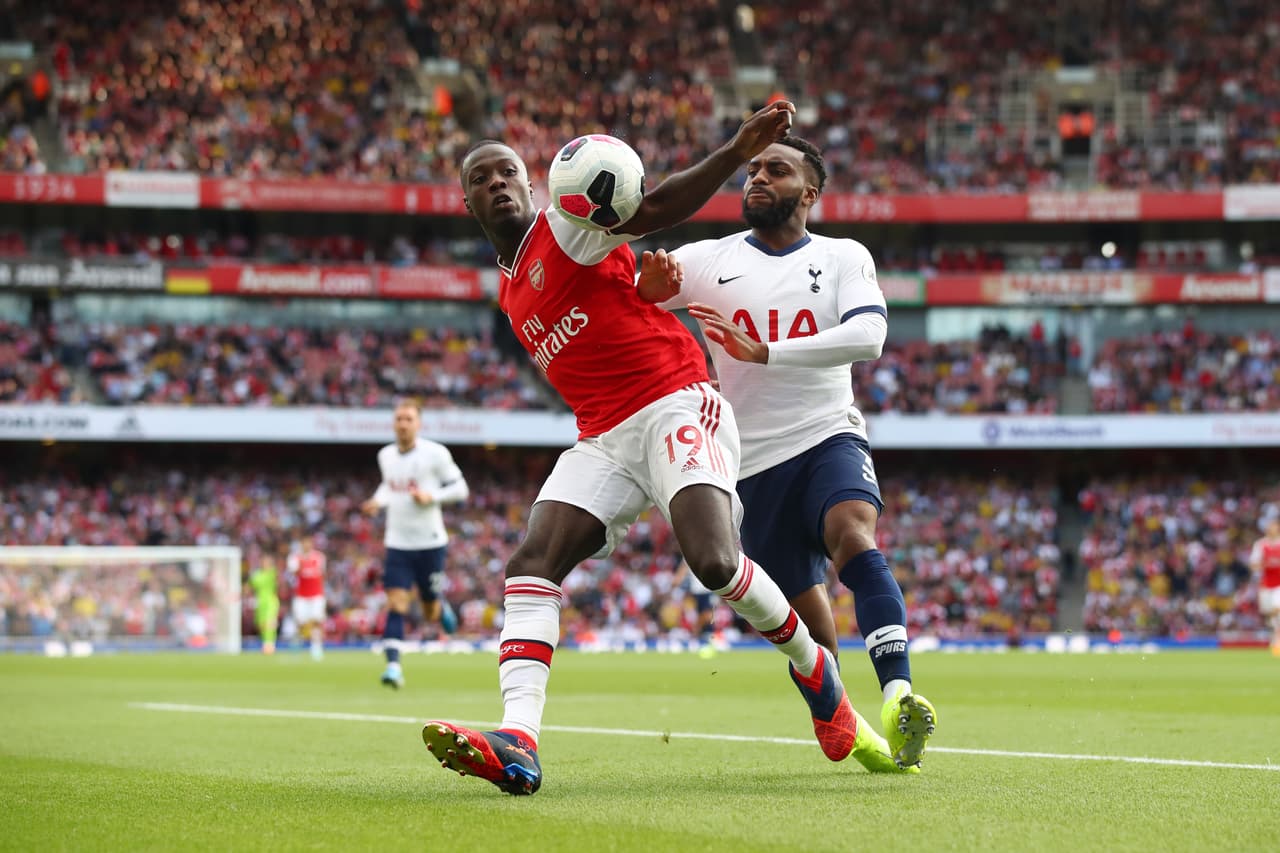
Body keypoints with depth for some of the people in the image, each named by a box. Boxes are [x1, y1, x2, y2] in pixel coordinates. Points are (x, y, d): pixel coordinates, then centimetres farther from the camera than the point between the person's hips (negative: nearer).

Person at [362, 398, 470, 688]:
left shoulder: (436, 454, -9)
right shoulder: (385, 455, 5)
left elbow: (460, 488, -5)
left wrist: (431, 496, -20)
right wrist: (378, 501, 4)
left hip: (430, 543, -2)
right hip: (398, 543, 3)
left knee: (430, 612, 8)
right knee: (396, 604, -12)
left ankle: (442, 607, 44)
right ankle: (393, 665, -16)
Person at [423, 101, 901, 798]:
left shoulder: (563, 227, -1)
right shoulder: (509, 290, 21)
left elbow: (655, 209, -15)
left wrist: (738, 151, -29)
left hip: (675, 407, -7)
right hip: (603, 440, 7)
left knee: (715, 560, -26)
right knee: (531, 563, -15)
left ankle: (814, 671, 2)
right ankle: (516, 745, -28)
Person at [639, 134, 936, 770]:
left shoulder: (844, 258, 4)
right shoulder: (708, 260, 6)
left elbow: (868, 335, -14)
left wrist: (763, 352, -24)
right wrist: (649, 282, -28)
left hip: (829, 436, -2)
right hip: (755, 462, 2)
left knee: (854, 538, -30)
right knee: (803, 611, 3)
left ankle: (898, 695, -42)